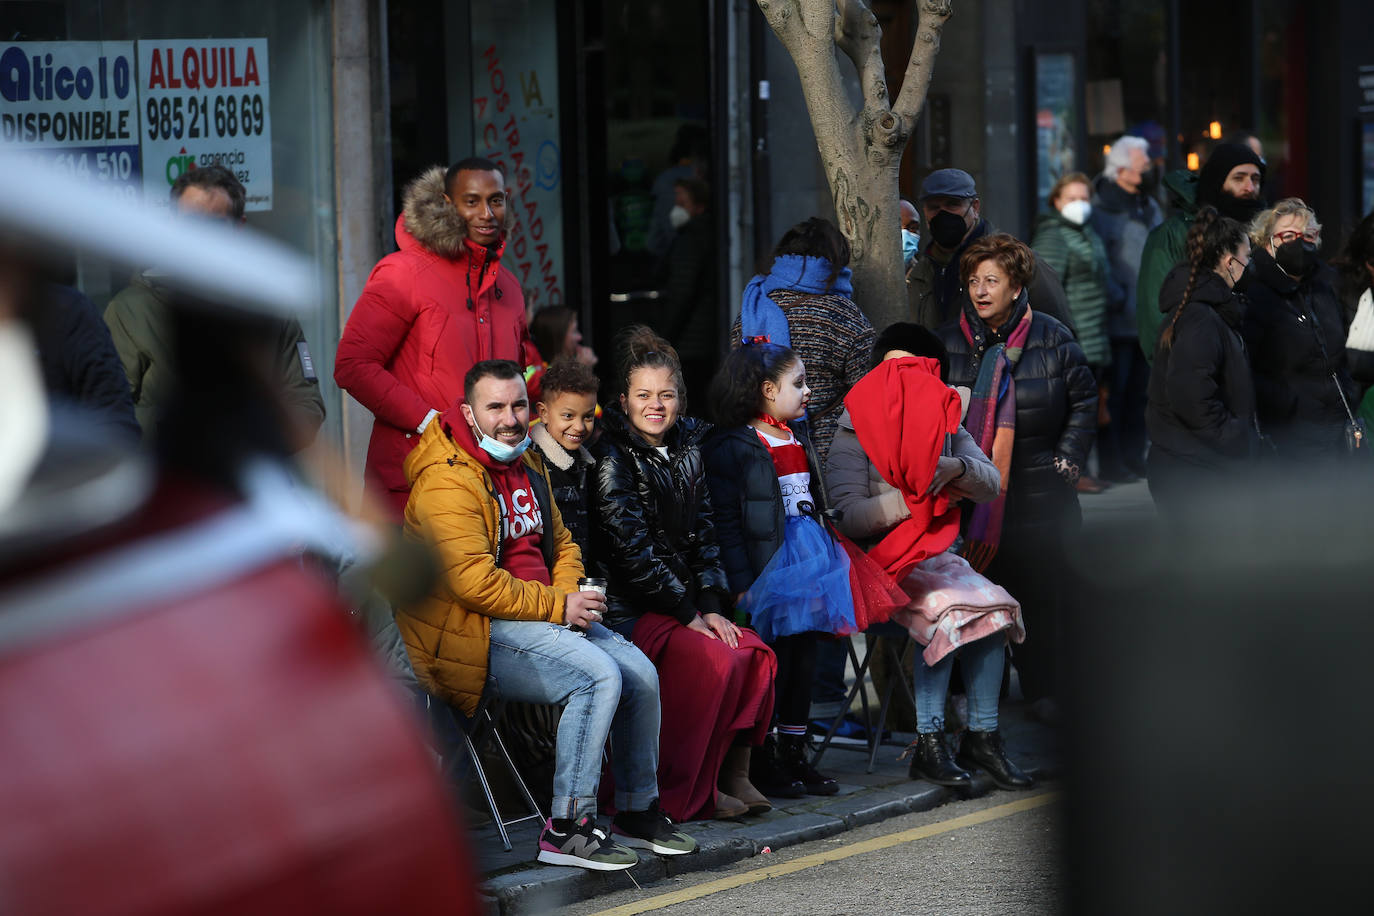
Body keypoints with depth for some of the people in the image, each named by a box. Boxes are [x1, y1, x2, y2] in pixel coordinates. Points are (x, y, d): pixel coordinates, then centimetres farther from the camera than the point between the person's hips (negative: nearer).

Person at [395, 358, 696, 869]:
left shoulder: (526, 465, 15)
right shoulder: (448, 482, -16)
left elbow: (561, 544, 25)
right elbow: (474, 583, -24)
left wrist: (572, 596, 2)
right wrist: (557, 606, -18)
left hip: (546, 615, 9)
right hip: (475, 635, -9)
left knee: (640, 674, -5)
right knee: (599, 674, -27)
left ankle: (638, 812, 11)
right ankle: (566, 831, -25)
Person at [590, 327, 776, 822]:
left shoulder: (687, 450, 12)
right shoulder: (613, 458, -9)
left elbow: (703, 536, 13)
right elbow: (633, 549, -15)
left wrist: (711, 607, 0)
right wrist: (688, 614, -14)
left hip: (684, 604, 7)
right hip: (629, 611, -7)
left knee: (754, 653, -15)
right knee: (716, 660, -25)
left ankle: (735, 775, -7)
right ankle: (683, 794, -17)